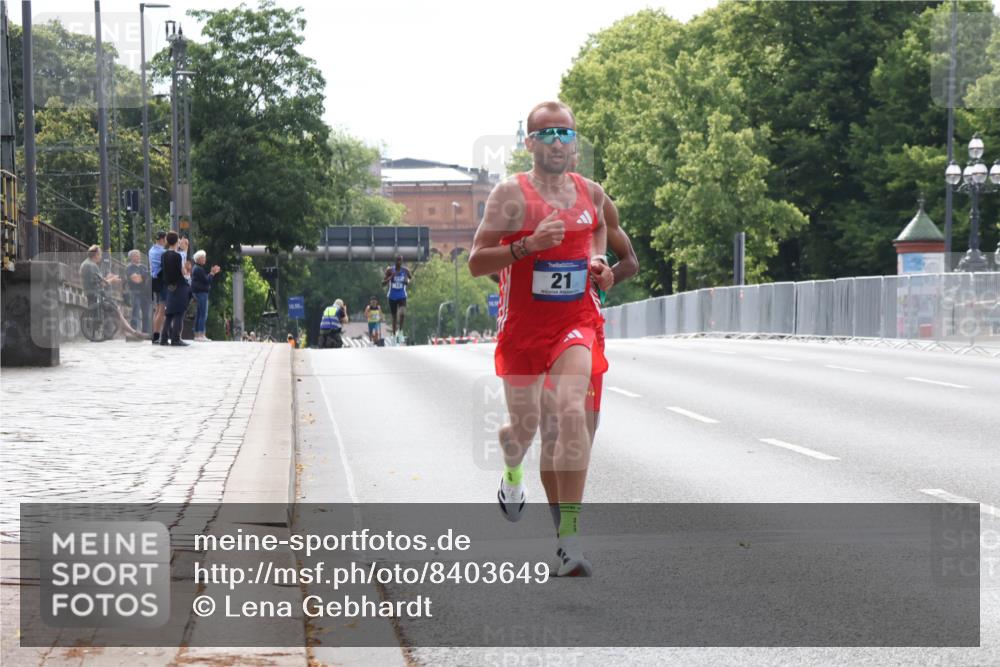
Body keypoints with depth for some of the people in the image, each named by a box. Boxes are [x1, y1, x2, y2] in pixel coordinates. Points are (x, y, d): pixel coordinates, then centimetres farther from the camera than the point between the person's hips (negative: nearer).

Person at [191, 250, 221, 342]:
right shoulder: (199, 269, -15)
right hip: (201, 293, -11)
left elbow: (204, 278, 20)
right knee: (203, 314, -10)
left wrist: (212, 272, 14)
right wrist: (212, 273, -8)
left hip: (198, 292, 11)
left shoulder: (195, 268, 17)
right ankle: (201, 335, -14)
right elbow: (207, 281, -18)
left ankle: (197, 335, 13)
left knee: (198, 314, 11)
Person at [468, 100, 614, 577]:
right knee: (524, 424, 14)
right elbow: (476, 262, -12)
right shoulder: (511, 194, -9)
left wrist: (599, 264, 5)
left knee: (571, 410, -22)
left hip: (576, 321, 1)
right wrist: (528, 245, -25)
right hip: (522, 323, -1)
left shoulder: (592, 193, 4)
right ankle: (511, 472, 55)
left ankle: (569, 537, -22)